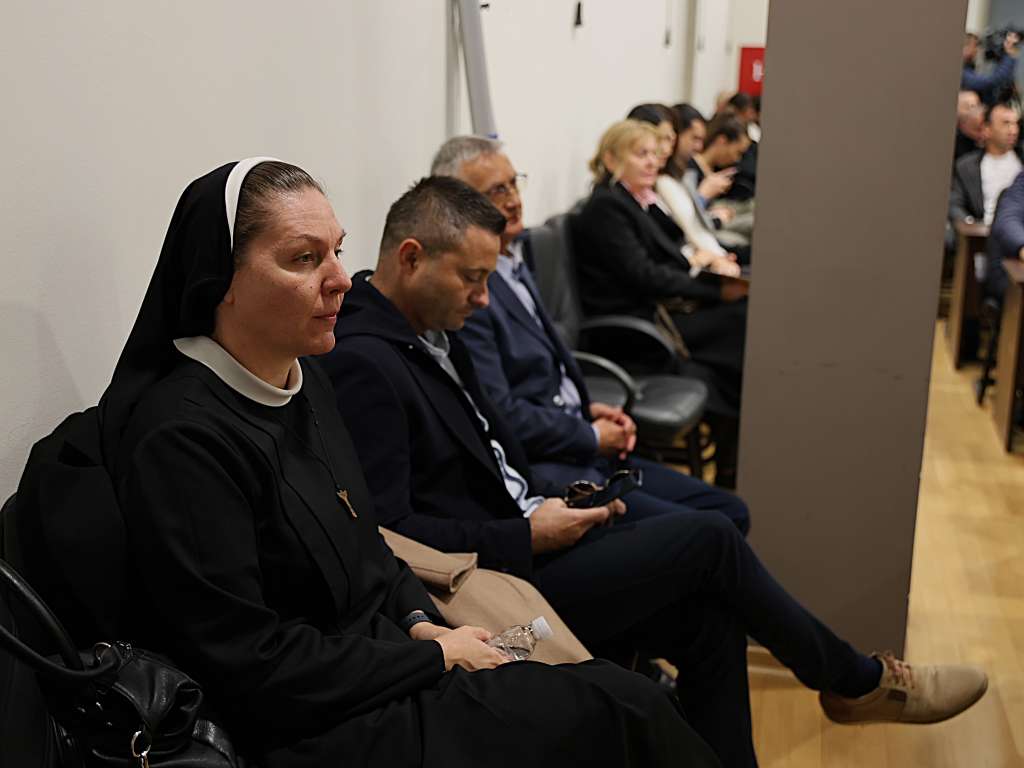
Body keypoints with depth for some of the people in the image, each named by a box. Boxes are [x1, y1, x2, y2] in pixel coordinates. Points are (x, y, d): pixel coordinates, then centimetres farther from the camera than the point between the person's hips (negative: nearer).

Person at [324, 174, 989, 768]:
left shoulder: (430, 329, 9)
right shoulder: (362, 363, -21)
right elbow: (388, 533, -25)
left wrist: (543, 508, 0)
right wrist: (528, 537, -19)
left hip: (519, 535, 9)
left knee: (706, 614, -5)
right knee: (707, 538, -9)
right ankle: (858, 682, 13)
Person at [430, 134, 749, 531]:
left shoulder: (513, 258, 15)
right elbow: (500, 416, -19)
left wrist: (588, 408, 8)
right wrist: (592, 436, -9)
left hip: (577, 450, 10)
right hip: (532, 470, -10)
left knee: (730, 513, 2)